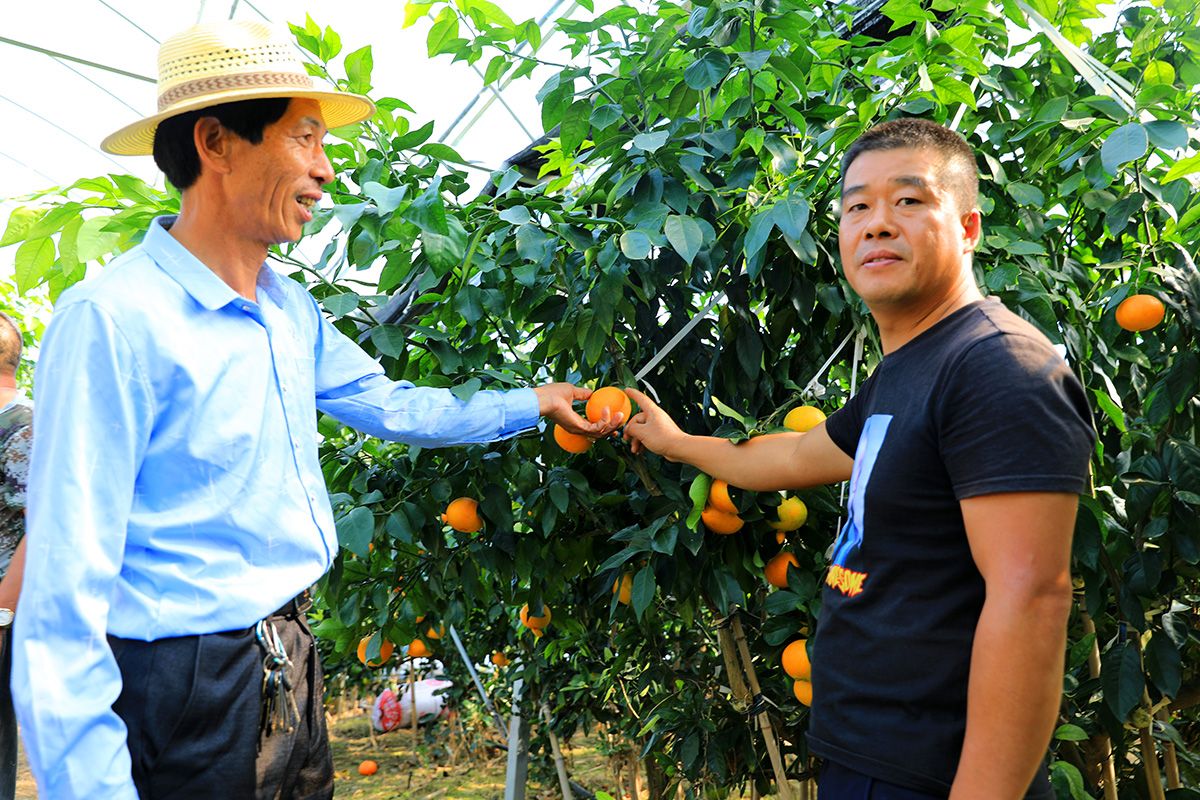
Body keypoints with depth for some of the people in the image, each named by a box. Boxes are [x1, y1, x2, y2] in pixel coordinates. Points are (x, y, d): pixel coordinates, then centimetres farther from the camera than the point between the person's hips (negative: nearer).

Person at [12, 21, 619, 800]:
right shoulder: (114, 320, -22)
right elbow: (64, 597, -22)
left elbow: (392, 406, 18)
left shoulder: (289, 309, 4)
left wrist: (536, 402, 20)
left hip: (290, 668, 8)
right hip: (186, 696, -8)